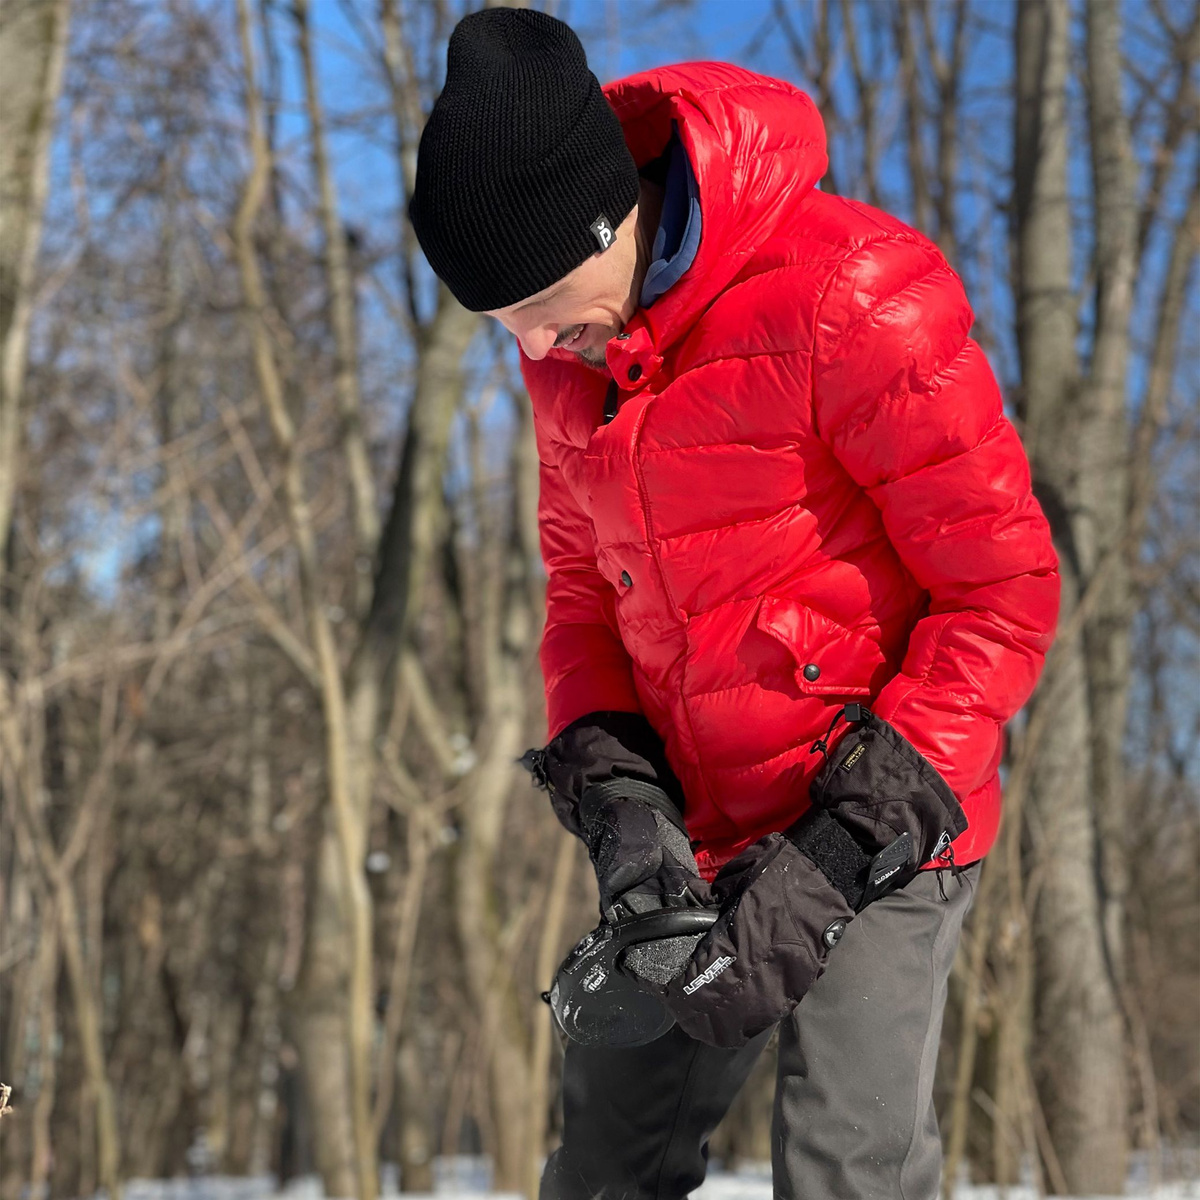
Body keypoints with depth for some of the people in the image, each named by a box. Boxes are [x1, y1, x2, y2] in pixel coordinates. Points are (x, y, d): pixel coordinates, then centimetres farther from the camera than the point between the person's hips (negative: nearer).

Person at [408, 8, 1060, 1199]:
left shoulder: (849, 298, -21)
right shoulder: (568, 349, 2)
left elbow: (1006, 593, -17)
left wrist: (840, 855, -21)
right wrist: (613, 797, -7)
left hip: (884, 818, -6)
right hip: (695, 832, 7)